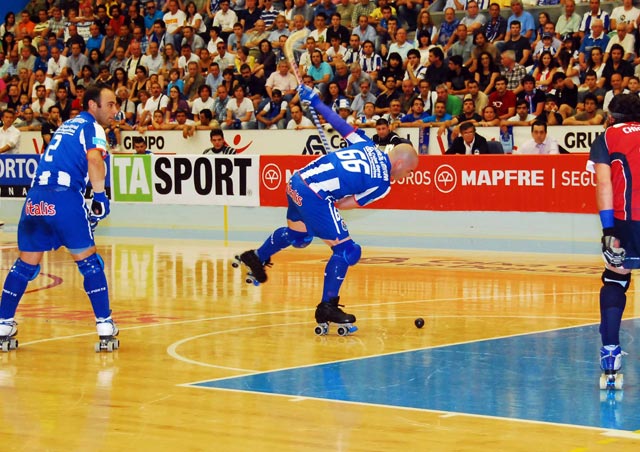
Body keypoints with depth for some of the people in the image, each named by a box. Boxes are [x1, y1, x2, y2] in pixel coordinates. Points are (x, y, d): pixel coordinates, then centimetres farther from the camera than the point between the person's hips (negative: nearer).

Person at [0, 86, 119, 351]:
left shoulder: (67, 126, 28)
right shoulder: (92, 127, 3)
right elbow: (94, 158, -17)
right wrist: (100, 197, -14)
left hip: (35, 198, 7)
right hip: (64, 197, -7)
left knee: (25, 265, 15)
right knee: (89, 262, 4)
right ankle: (105, 327, 4)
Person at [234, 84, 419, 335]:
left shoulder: (367, 145, 8)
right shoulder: (382, 184, -7)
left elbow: (341, 125, 11)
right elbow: (346, 204, -3)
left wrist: (315, 101, 20)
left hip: (297, 181, 9)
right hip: (315, 196, -9)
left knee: (297, 234, 34)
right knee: (345, 249, -1)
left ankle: (257, 257, 55)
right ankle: (327, 308, 5)